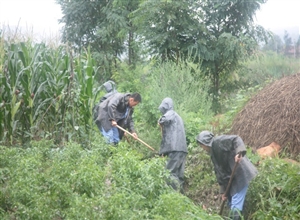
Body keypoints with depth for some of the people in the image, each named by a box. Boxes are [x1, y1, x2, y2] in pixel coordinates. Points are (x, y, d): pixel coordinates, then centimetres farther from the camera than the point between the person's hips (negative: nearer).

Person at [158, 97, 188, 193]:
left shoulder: (170, 114, 1)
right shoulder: (176, 116, 29)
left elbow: (164, 120, -24)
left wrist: (160, 121, -1)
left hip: (175, 148, -9)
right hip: (181, 149, 9)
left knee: (171, 172, -12)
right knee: (179, 174, 6)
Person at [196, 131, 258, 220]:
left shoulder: (218, 141, -7)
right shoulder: (213, 153, 18)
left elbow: (236, 139, -18)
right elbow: (219, 172, 16)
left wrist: (239, 152, -34)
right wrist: (223, 191, 13)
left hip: (240, 174, -10)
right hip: (232, 178, 10)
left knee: (235, 205, -9)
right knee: (231, 201, 17)